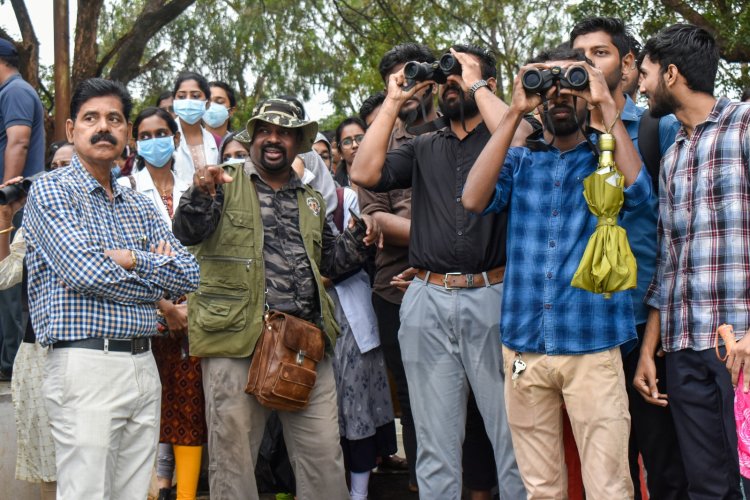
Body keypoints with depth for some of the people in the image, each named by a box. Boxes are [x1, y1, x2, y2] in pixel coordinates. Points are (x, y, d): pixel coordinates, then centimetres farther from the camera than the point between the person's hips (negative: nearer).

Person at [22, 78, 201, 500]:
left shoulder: (141, 206, 17)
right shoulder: (50, 191, -2)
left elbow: (189, 275, 8)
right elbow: (86, 271, -16)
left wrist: (133, 259, -8)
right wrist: (155, 278, -1)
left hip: (144, 366, 6)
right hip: (86, 365, -6)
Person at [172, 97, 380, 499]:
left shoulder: (311, 200, 20)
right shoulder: (225, 185, 6)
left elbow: (328, 261, 25)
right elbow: (188, 233, -10)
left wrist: (358, 241, 7)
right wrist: (201, 193, -29)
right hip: (236, 338, -3)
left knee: (324, 454, 4)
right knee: (232, 454, 3)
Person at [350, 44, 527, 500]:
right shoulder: (424, 149, 17)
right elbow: (364, 173, 3)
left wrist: (477, 86, -7)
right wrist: (393, 102, 5)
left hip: (493, 296, -3)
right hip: (428, 302, 4)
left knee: (514, 436, 0)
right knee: (436, 445, 9)